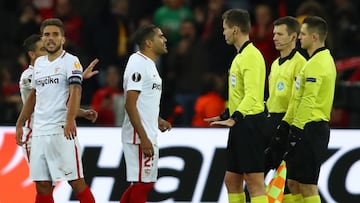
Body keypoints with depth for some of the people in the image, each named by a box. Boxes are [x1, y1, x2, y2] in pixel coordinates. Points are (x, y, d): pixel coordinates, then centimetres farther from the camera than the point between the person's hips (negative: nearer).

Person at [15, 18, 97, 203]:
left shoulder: (70, 61, -4)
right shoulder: (39, 63, 18)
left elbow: (75, 91, -18)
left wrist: (70, 119, -33)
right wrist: (20, 124, 24)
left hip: (62, 131, -7)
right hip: (39, 131, 7)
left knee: (76, 181, -8)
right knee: (42, 186, 5)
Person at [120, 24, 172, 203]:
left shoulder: (149, 64, 16)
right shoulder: (138, 64, -15)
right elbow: (130, 104, -21)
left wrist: (158, 121, 14)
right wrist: (143, 138, -24)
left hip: (148, 136, 10)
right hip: (140, 137, -10)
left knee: (143, 184, 14)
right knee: (142, 184, -7)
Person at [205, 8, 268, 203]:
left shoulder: (251, 56, -15)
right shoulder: (240, 56, 17)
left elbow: (252, 95, -26)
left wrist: (234, 118, -35)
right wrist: (224, 116, 32)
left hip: (250, 123, -11)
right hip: (240, 124, 11)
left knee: (254, 183, -10)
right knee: (231, 181, 13)